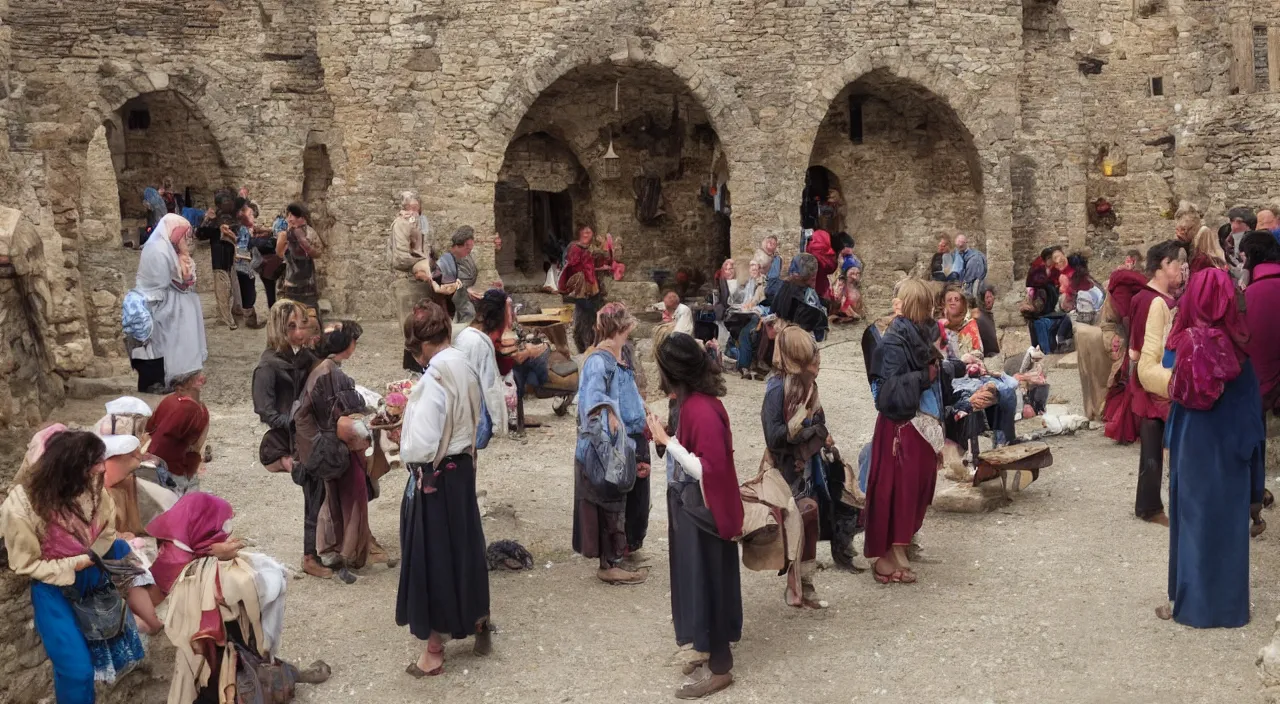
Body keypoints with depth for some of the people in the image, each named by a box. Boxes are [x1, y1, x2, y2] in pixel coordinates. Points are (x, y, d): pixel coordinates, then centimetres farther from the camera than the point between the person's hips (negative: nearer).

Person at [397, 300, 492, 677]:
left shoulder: (434, 379, -23)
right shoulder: (464, 370, 2)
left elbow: (422, 443, -24)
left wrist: (406, 453, -4)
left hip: (434, 476, -8)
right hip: (462, 468, 8)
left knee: (434, 557, 4)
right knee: (464, 547, 21)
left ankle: (434, 650, 15)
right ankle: (479, 625, 36)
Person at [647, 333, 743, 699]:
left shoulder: (702, 410, -25)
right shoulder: (687, 402, 4)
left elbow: (708, 468, -26)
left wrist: (667, 442, -23)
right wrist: (666, 434, 1)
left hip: (702, 510, -9)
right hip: (689, 506, 9)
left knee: (706, 583, 3)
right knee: (697, 581, 19)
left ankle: (718, 667, 17)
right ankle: (711, 651, 33)